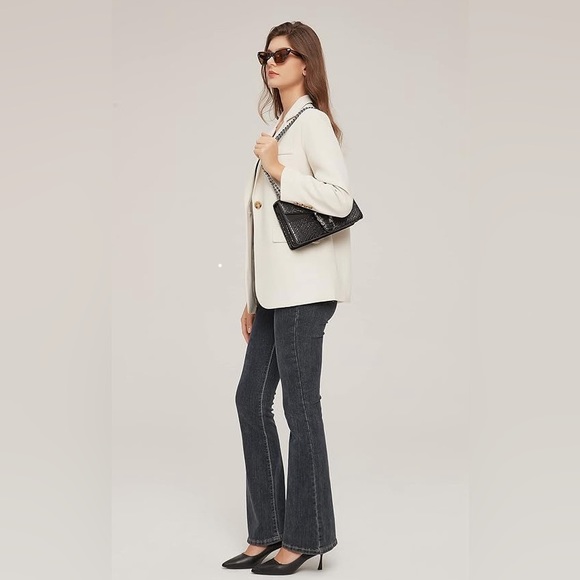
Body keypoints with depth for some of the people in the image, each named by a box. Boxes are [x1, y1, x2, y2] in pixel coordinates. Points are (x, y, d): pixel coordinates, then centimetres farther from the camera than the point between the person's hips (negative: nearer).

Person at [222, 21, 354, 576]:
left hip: (303, 286, -9)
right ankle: (267, 532, 19)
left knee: (300, 406, -3)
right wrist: (253, 297, 17)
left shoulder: (312, 121, -4)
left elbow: (340, 198, -16)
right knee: (251, 399, 9)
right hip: (275, 288, 9)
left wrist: (279, 171, -13)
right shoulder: (280, 126, 20)